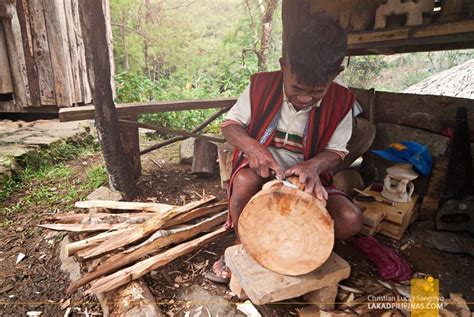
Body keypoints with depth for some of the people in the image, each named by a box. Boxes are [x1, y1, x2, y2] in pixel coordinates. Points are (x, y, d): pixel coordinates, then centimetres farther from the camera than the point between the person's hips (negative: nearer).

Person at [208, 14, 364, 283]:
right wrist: (252, 147, -28)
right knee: (246, 180, -36)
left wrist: (314, 165, -27)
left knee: (351, 220, -20)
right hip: (259, 173, -1)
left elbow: (336, 151, -3)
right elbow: (229, 124, -6)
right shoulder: (261, 86, -14)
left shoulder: (341, 102, -12)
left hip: (305, 178, 2)